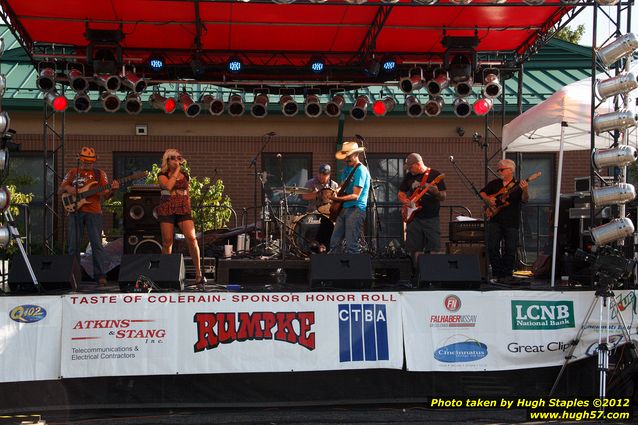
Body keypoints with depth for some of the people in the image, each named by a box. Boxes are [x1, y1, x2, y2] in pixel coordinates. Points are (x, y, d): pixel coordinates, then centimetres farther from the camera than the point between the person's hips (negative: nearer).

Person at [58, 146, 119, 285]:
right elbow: (59, 191, 14)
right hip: (75, 211, 2)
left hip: (94, 212, -2)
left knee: (97, 244, -5)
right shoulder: (72, 173, 13)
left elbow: (105, 194, 0)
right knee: (74, 245, 4)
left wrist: (112, 190, -21)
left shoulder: (99, 173, 8)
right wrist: (66, 187, -8)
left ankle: (100, 275, -3)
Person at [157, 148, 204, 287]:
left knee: (192, 238, -15)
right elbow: (168, 186, -16)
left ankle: (198, 273, -11)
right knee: (167, 242, 0)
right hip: (167, 210, -2)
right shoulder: (162, 175, 5)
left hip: (183, 209, 2)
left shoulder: (185, 175, 16)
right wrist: (176, 171, -7)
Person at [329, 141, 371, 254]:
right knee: (334, 242, 8)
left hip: (356, 209, -9)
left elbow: (355, 196, -18)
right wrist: (335, 195, 4)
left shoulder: (361, 170, -13)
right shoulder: (347, 169, 15)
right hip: (343, 208, 9)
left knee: (351, 246, -9)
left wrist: (337, 199, -28)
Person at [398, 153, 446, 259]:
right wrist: (406, 201, -3)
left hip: (432, 218, -3)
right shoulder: (409, 176, 9)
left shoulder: (435, 175, -1)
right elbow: (400, 194, 18)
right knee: (413, 249, 2)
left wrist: (436, 193, -24)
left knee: (433, 250, -6)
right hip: (414, 218, 3)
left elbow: (443, 197, -2)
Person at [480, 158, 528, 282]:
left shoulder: (517, 186, -1)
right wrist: (487, 199, -2)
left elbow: (524, 200, -15)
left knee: (510, 249, 0)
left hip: (511, 222, -3)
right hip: (495, 220, 3)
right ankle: (496, 273, 9)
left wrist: (525, 190, -36)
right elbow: (482, 192, 19)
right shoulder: (494, 183, 12)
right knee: (492, 247, -3)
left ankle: (507, 274, 13)